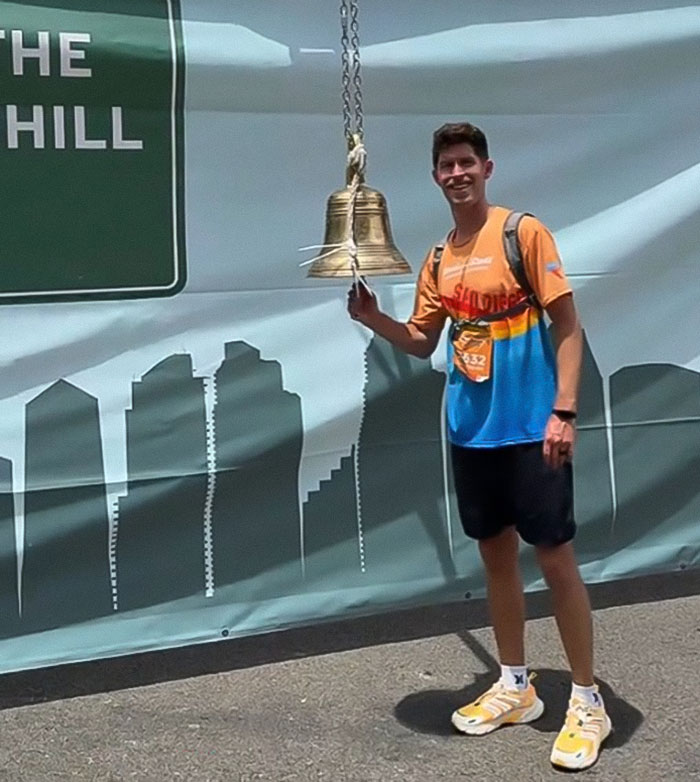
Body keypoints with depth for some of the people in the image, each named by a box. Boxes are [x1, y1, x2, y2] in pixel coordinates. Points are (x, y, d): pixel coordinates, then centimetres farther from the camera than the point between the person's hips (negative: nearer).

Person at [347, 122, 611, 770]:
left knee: (555, 557, -1)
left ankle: (587, 703, 12)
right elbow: (422, 343, 16)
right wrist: (374, 319, -3)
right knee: (496, 555, 14)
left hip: (530, 429, -6)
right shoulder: (439, 260, 10)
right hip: (471, 432, 6)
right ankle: (516, 688, 28)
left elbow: (567, 326, -9)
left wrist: (563, 411, -17)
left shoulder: (524, 233, -7)